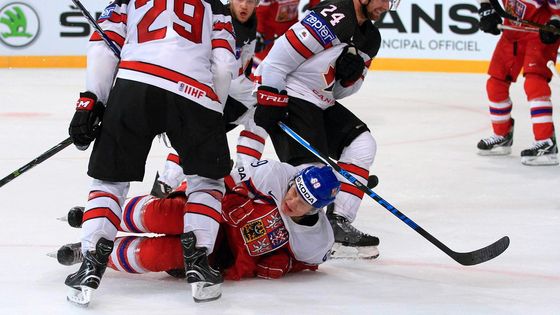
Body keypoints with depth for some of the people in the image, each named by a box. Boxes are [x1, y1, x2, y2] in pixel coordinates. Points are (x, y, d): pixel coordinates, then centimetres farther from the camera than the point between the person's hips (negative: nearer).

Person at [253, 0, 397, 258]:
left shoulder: (370, 38, 11)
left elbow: (337, 91, 14)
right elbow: (277, 58, -21)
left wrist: (351, 74, -9)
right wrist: (269, 104, -21)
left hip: (320, 102, 10)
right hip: (289, 99, -10)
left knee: (362, 143, 6)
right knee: (311, 167, -21)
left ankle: (338, 225, 3)